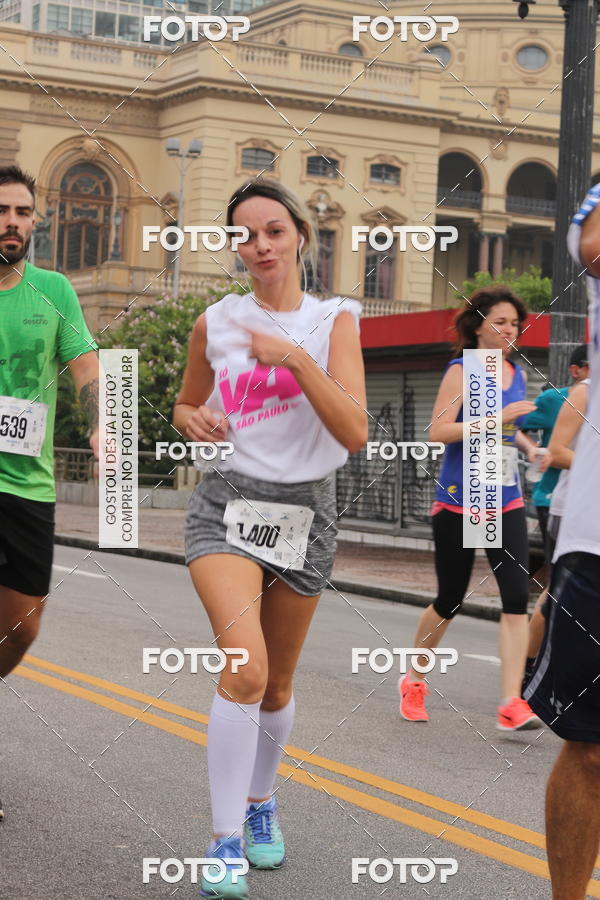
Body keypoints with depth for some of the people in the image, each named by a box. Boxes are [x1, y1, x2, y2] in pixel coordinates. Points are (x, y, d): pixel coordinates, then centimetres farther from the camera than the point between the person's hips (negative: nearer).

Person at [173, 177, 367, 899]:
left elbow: (355, 434, -12)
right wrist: (196, 421, -5)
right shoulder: (215, 323, 2)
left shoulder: (333, 321, -2)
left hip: (305, 513, 1)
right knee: (245, 667, -22)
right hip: (228, 506, -1)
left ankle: (260, 798, 41)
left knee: (275, 683, 13)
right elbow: (185, 406, 18)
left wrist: (297, 358, -22)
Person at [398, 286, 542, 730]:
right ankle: (414, 680, 30)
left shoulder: (516, 374, 10)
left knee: (517, 596, -10)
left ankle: (512, 703, -12)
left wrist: (529, 445, 6)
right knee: (450, 600, 5)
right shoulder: (461, 371, -8)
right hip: (458, 502, -5)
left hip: (505, 502, 5)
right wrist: (496, 418, -24)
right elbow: (438, 431, -18)